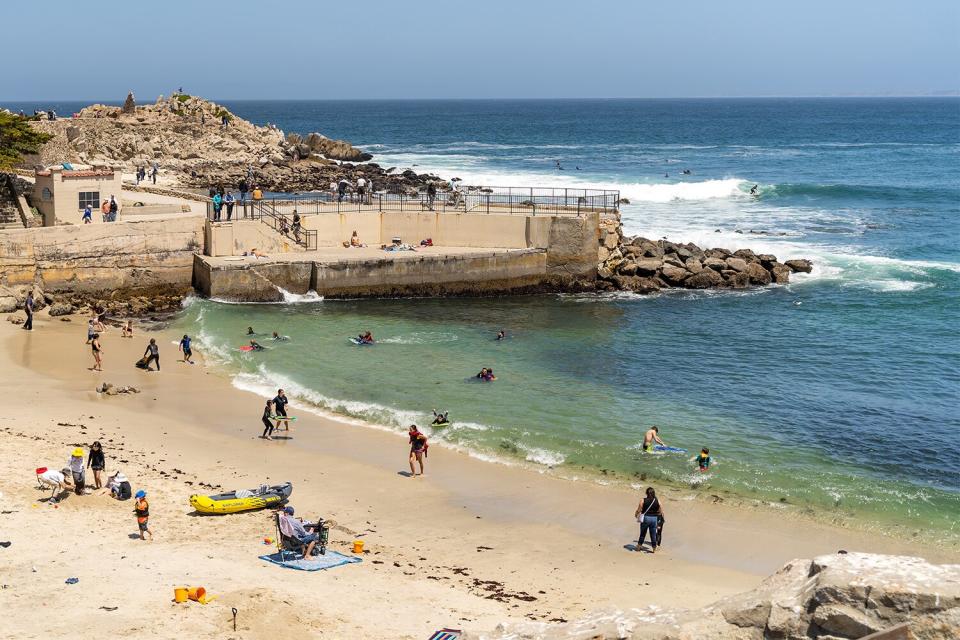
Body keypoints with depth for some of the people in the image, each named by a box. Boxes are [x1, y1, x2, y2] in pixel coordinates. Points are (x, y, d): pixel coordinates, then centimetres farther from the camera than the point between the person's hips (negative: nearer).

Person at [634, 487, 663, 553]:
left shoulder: (643, 501, -12)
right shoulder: (657, 501, -5)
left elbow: (639, 510, -9)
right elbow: (661, 512, 0)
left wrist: (636, 515, 12)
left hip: (645, 518, -1)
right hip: (654, 519, 1)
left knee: (643, 533, 15)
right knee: (653, 534, 12)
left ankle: (639, 546, 27)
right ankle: (654, 548, 18)